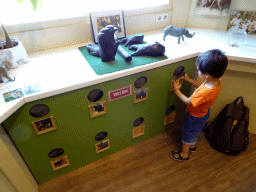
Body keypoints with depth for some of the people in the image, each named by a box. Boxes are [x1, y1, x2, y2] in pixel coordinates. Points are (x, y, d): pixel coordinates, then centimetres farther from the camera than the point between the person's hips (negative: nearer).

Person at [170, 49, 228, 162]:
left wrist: (176, 90, -19)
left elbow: (188, 101, -29)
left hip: (195, 117, -8)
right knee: (195, 132, 33)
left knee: (188, 134, 19)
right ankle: (192, 146, 61)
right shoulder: (217, 81, -20)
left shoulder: (205, 93, -45)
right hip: (203, 113, 8)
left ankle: (184, 155, 44)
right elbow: (201, 86, 1)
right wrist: (189, 80, 3)